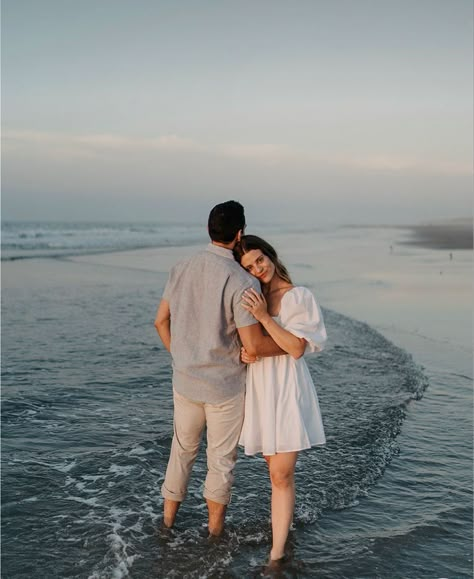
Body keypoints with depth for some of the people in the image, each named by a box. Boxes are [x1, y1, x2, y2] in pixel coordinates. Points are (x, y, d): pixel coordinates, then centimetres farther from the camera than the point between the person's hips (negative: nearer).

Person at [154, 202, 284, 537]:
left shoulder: (182, 269, -3)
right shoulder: (242, 282, -21)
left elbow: (161, 321, 7)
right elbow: (253, 345, -23)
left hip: (185, 380, 5)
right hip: (225, 386, -5)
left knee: (183, 448, 23)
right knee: (222, 459, 13)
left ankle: (168, 518, 35)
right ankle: (215, 528, 28)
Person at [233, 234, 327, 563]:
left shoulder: (299, 297, -7)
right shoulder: (251, 298, 8)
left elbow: (297, 349, -14)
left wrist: (265, 317, -22)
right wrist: (244, 353, -6)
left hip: (287, 388, -5)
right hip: (259, 388, 5)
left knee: (281, 474, -8)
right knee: (275, 466, 16)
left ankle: (277, 554, -4)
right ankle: (286, 513, 38)